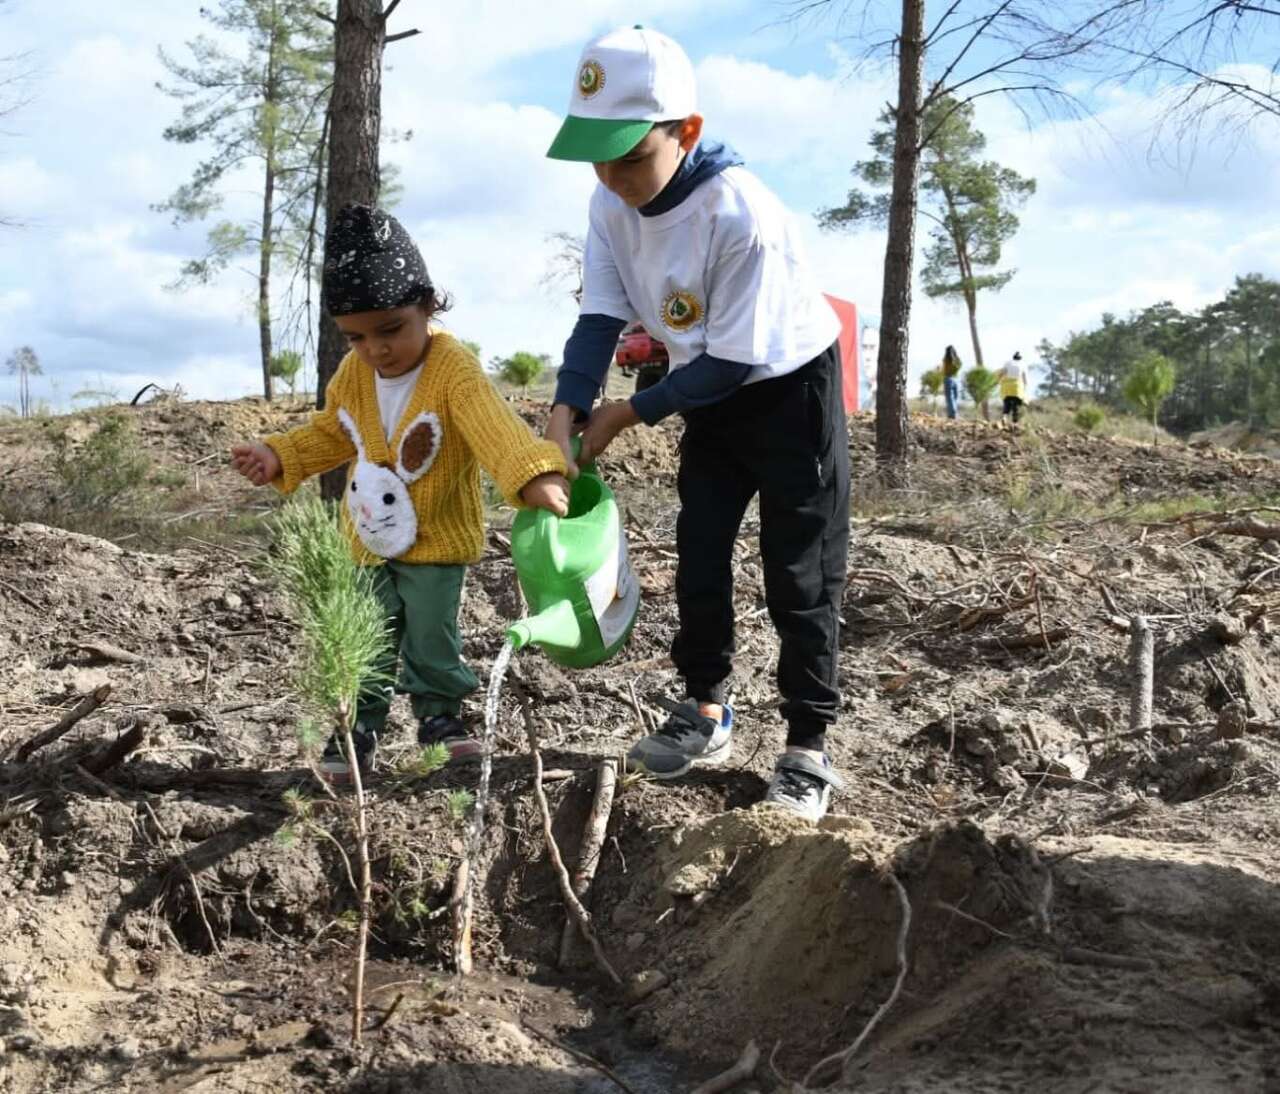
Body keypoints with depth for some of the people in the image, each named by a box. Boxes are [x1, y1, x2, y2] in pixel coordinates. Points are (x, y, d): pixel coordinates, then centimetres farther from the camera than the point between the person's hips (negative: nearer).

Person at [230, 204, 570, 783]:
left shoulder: (453, 369, -25)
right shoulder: (353, 373, -5)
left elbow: (494, 425, -42)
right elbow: (332, 432, 12)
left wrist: (534, 474, -59)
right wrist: (279, 456, -3)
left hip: (439, 537, -4)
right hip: (369, 536, 5)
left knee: (432, 636, 9)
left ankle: (439, 711, 30)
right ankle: (359, 726, 22)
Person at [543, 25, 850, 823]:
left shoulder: (741, 214, -34)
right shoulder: (612, 203, -13)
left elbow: (735, 359, -28)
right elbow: (602, 316, -10)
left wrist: (630, 416, -22)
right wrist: (568, 411, -26)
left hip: (791, 389, -7)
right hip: (714, 399, 7)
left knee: (800, 577, -3)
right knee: (699, 558, 12)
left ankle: (809, 748, 6)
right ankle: (706, 713, 28)